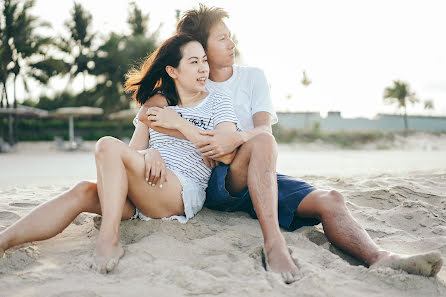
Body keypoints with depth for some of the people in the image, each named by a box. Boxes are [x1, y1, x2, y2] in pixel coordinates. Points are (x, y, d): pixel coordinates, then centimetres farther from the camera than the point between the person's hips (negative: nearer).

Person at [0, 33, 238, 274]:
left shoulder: (218, 103, 9)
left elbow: (226, 155, -6)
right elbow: (134, 150, 13)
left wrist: (181, 123, -9)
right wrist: (149, 153, -12)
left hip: (185, 194, -4)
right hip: (142, 197, 4)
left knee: (108, 145, -26)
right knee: (84, 192, -26)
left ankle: (109, 239, -35)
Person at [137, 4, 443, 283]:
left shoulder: (253, 76, 13)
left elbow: (264, 126, -3)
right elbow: (147, 113, -9)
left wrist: (236, 138, -26)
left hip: (261, 177, 3)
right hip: (215, 182, -3)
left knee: (330, 200, -23)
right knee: (262, 141, -35)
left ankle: (379, 258, -44)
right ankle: (274, 242, -46)